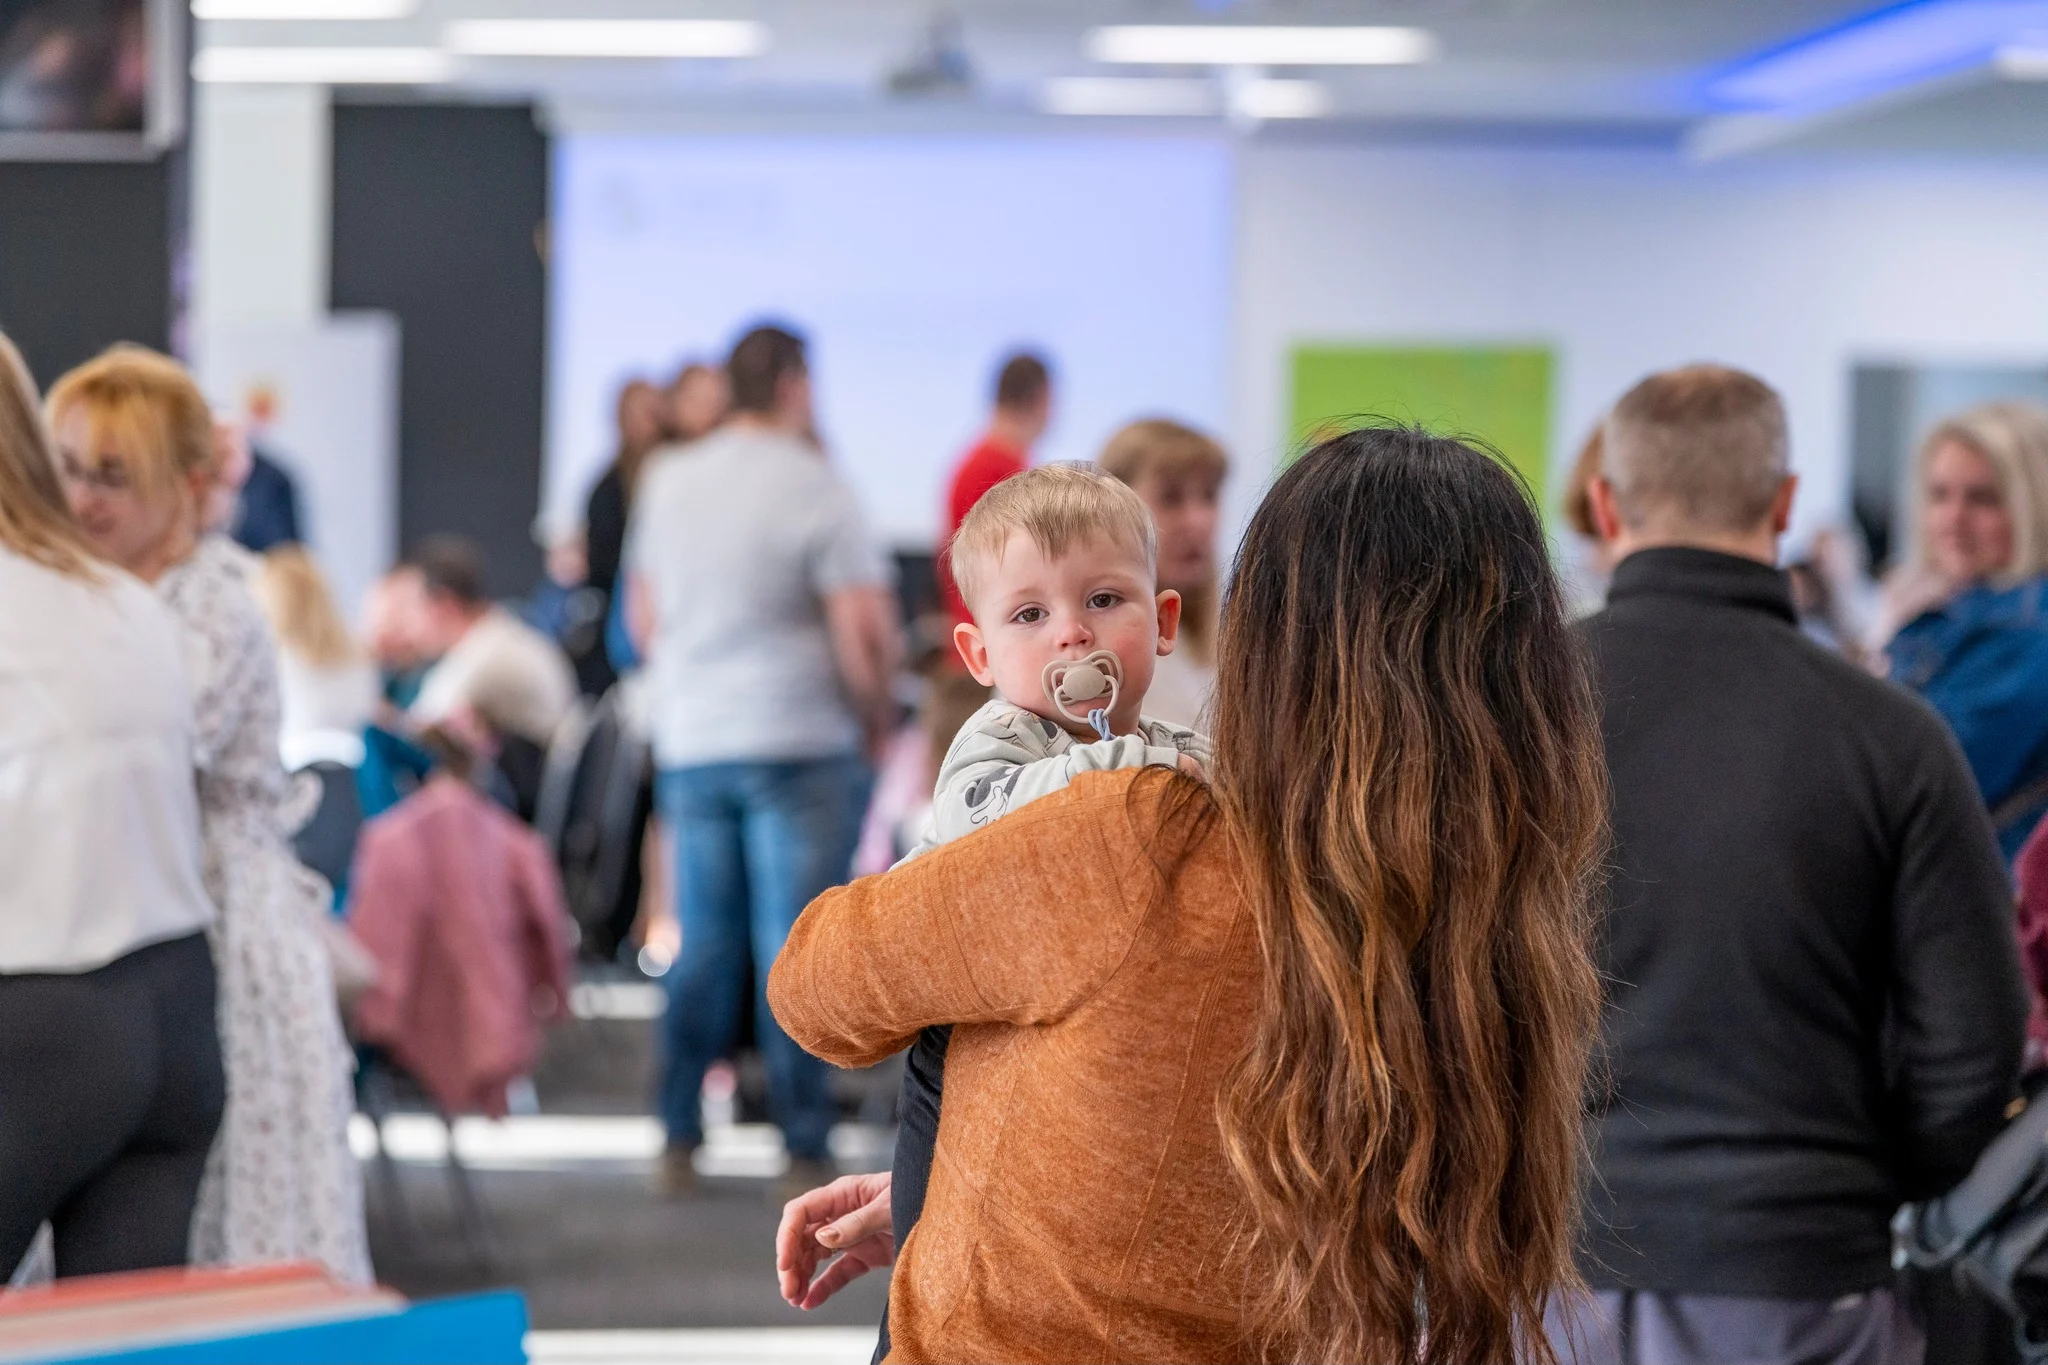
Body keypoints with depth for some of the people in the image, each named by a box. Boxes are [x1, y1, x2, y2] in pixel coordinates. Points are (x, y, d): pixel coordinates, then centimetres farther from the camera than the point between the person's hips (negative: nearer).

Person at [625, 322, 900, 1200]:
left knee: (702, 946, 10)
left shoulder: (667, 485, 9)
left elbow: (644, 618, 17)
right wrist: (876, 717, 0)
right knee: (794, 949, -2)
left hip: (690, 747, 5)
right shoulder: (815, 491, -10)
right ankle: (803, 1147, 0)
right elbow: (866, 632, -15)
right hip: (802, 746, -5)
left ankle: (678, 1138, 11)